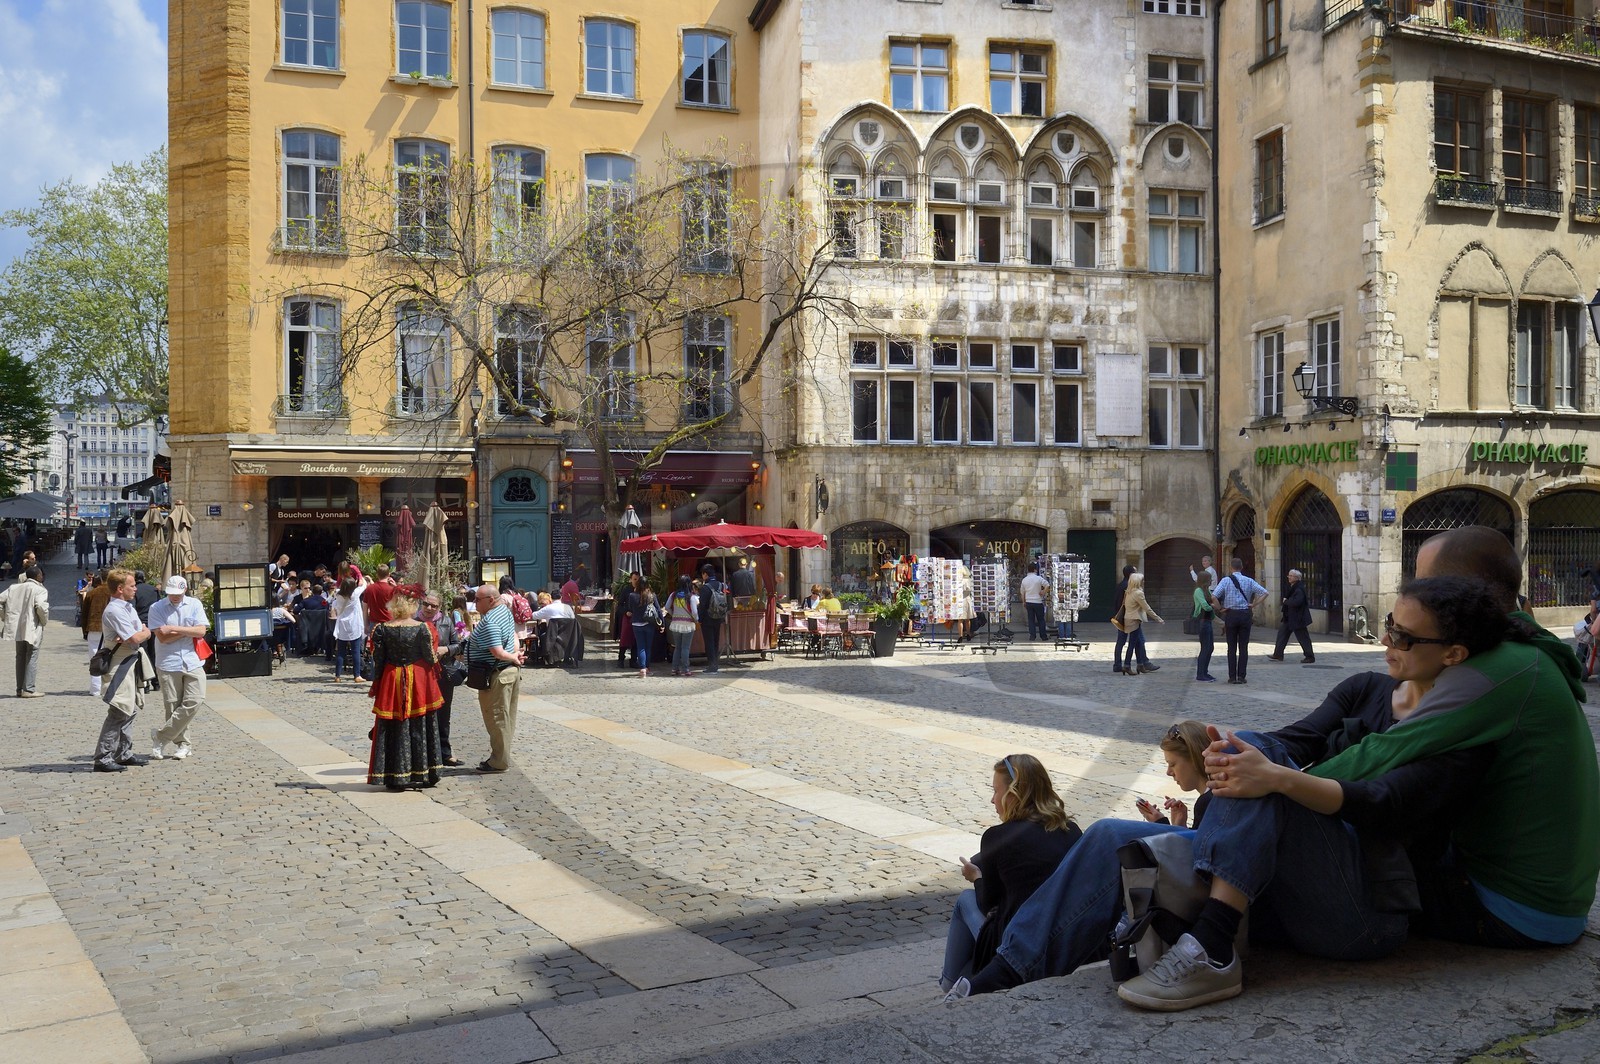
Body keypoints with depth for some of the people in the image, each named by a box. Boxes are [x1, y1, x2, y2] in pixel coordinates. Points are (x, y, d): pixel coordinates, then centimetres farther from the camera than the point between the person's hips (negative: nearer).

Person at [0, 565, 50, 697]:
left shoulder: (14, 587, 9)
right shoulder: (40, 590, -10)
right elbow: (41, 607, -24)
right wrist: (45, 621, -8)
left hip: (17, 627, 6)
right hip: (33, 629, -6)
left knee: (20, 658, 15)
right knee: (32, 659, 0)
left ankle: (20, 689, 19)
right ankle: (28, 690, -2)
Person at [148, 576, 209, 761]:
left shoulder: (195, 605, 5)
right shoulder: (157, 608, -1)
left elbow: (201, 631, -6)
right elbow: (162, 637, -9)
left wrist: (175, 629, -13)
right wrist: (189, 631, -8)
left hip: (192, 663, 2)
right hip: (168, 664, -1)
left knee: (195, 701, -8)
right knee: (173, 706, 2)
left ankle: (161, 736, 4)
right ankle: (182, 744, 14)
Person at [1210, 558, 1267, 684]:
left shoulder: (1226, 581, -4)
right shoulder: (1249, 581, 3)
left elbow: (1213, 597, -15)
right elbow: (1264, 593, -1)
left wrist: (1220, 608, -2)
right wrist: (1253, 605, 2)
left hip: (1231, 614, -1)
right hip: (1245, 614, 1)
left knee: (1232, 648, 5)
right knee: (1244, 647, 5)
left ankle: (1232, 677, 3)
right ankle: (1241, 676, 3)